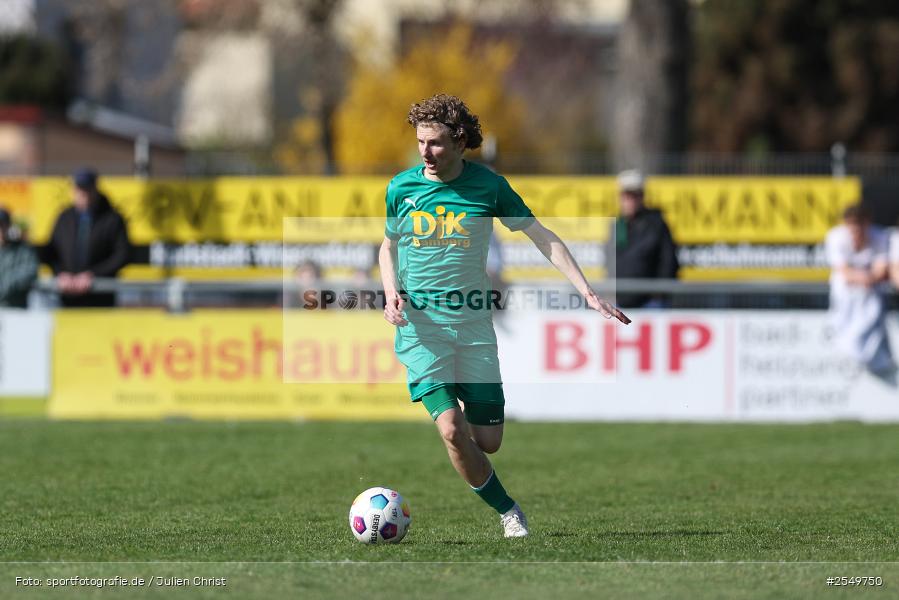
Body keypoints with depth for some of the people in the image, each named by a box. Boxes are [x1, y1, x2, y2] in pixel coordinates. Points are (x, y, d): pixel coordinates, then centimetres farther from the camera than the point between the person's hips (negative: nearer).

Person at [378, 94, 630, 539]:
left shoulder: (488, 186, -3)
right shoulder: (401, 188, 0)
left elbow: (544, 238, 3)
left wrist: (588, 293, -5)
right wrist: (391, 291, -2)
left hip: (474, 325, 1)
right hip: (420, 326, -1)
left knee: (488, 441, 0)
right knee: (452, 431, -17)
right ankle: (507, 512, 4)